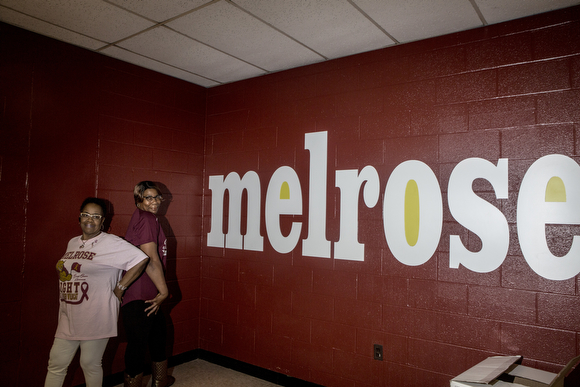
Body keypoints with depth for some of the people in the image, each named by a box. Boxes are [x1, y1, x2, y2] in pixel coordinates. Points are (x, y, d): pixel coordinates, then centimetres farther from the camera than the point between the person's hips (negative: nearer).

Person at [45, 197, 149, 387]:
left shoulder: (111, 243, -12)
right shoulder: (73, 243, 12)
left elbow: (141, 259, -20)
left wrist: (120, 287, -15)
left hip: (95, 319, -6)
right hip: (69, 318, 7)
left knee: (90, 364, 7)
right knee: (56, 363, 12)